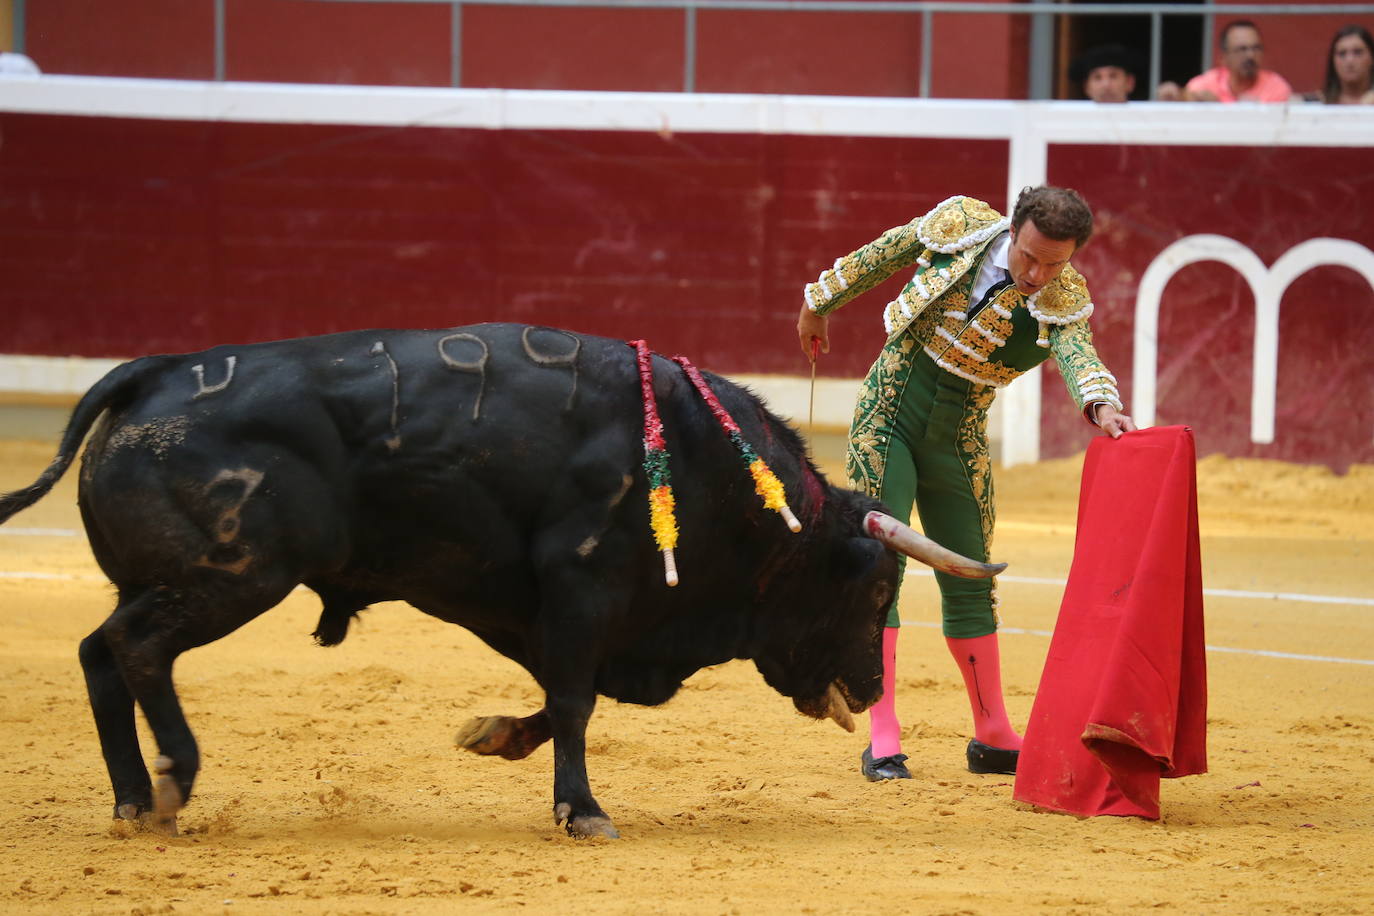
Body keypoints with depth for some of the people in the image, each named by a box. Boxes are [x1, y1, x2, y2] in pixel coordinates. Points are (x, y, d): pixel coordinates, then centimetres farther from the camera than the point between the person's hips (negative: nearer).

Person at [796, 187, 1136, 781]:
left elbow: (1079, 354, -31)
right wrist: (822, 302, 17)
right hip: (887, 415, -2)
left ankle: (992, 737, 22)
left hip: (957, 441, 2)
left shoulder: (1062, 298, -11)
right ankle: (882, 738, -12)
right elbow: (883, 256, 5)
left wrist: (1101, 404, -52)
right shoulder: (961, 224, -11)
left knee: (970, 585, 9)